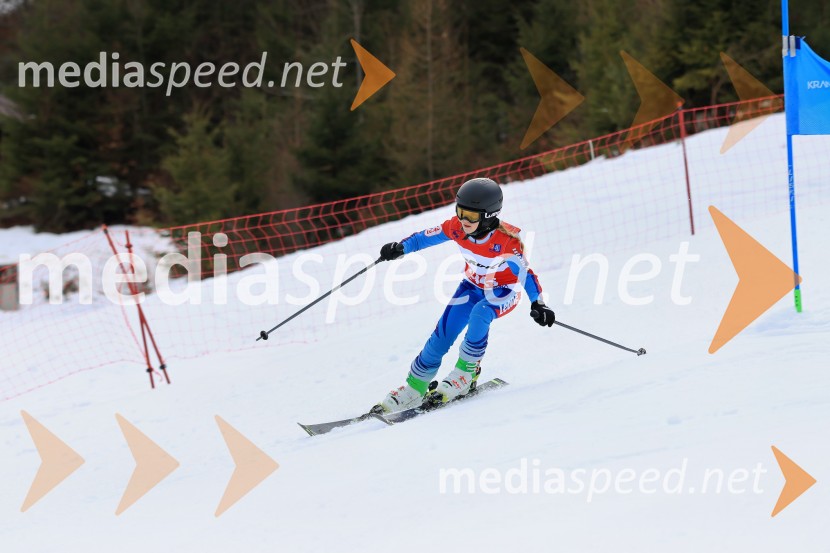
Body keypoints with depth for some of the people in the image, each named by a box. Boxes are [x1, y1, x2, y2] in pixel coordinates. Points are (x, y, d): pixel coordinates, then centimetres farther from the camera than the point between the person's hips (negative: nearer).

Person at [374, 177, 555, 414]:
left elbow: (525, 271, -32)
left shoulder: (506, 240, -33)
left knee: (479, 314, -35)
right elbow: (426, 237, -7)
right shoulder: (456, 227, -21)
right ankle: (415, 387, 6)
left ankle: (465, 374, -18)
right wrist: (401, 248, -20)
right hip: (473, 285, 5)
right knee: (442, 333, -7)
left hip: (504, 290, -5)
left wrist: (538, 304, -43)